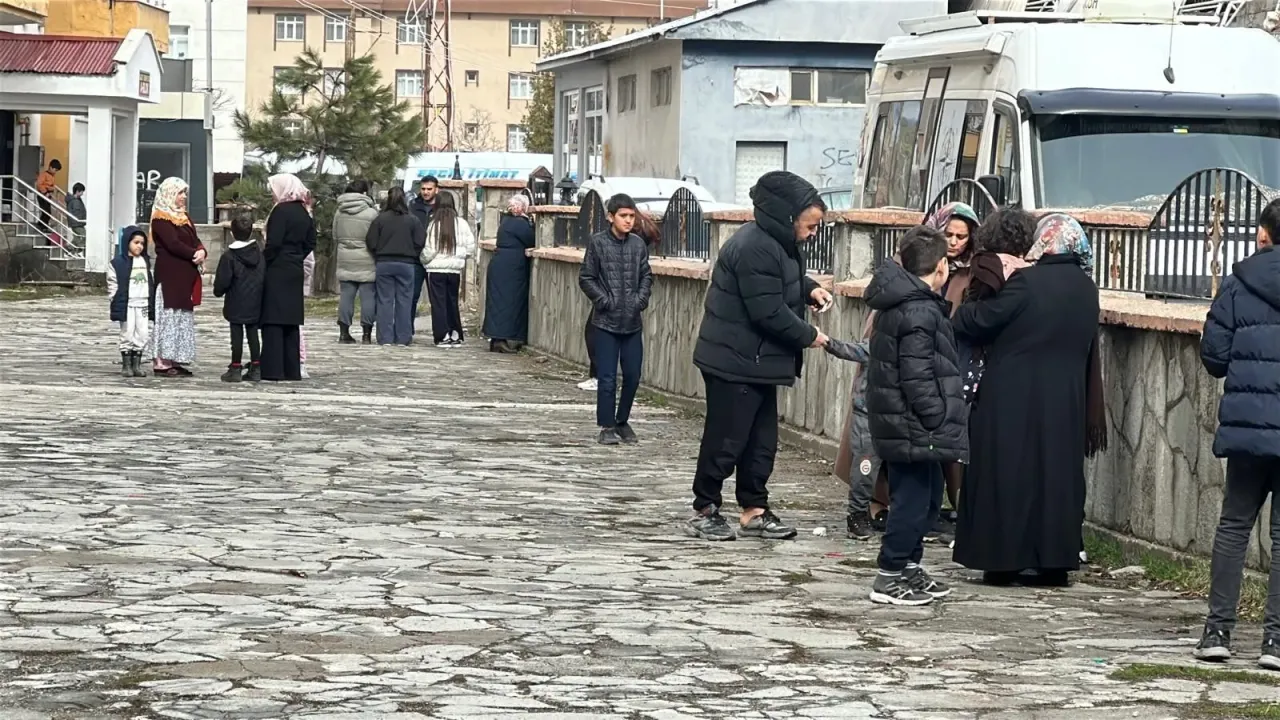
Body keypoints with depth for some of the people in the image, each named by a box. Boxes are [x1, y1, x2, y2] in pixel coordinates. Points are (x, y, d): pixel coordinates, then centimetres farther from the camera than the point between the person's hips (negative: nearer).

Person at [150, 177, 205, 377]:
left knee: (184, 317, 8)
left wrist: (202, 252, -8)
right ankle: (162, 363, -9)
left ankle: (175, 361, 10)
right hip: (169, 275, -9)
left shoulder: (183, 217, 20)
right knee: (169, 315, -9)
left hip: (186, 275, 9)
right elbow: (173, 244, -18)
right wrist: (194, 254, -12)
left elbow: (195, 240, 13)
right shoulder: (161, 218, -8)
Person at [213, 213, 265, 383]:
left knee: (237, 335, 0)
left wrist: (218, 291, 8)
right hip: (255, 305, 4)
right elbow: (265, 277, 8)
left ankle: (236, 368, 2)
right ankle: (256, 368, 10)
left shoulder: (229, 256, -12)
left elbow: (222, 281, -12)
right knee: (253, 334, 10)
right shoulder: (259, 254, 3)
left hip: (236, 305, -4)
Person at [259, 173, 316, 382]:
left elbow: (273, 243, -18)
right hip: (296, 271, 8)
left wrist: (262, 263, -9)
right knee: (291, 321, 12)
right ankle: (292, 369, 14)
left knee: (273, 320, -6)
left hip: (277, 271, -8)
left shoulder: (281, 211, -13)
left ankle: (272, 370, -8)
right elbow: (310, 242, 15)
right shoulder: (304, 213, 11)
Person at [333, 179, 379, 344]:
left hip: (345, 258, 4)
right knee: (368, 295, 1)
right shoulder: (371, 213, -11)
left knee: (346, 295, 7)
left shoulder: (339, 212, 4)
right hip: (366, 260, -4)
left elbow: (335, 236, 12)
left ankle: (344, 331, 5)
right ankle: (366, 333, 0)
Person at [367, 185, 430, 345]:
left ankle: (385, 338, 2)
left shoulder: (380, 219, -4)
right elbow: (420, 243, -3)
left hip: (384, 264, 0)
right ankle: (403, 338, 5)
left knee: (385, 301, 4)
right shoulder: (412, 220, -3)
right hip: (406, 264, 0)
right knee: (404, 301, 5)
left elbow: (371, 242, -3)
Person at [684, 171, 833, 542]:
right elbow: (769, 313, -25)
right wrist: (809, 336, -13)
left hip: (758, 361, 11)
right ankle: (703, 511, 9)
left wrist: (810, 289, 4)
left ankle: (755, 510, 20)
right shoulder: (755, 249, -24)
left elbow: (786, 279, 27)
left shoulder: (777, 243, 9)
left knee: (761, 439, 13)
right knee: (725, 439, -2)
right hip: (735, 362, -11)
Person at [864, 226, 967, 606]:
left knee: (927, 495, 19)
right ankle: (890, 577, 2)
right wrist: (939, 424, -18)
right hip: (913, 428, -10)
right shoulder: (920, 313, -20)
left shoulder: (901, 301, 12)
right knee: (913, 499, -3)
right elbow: (918, 377, -23)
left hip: (906, 427, 10)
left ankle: (908, 567, 27)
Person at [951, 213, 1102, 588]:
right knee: (1057, 473, 10)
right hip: (1065, 402, 5)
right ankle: (1054, 560, 12)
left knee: (1008, 473, 2)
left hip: (1014, 400, -5)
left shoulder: (1027, 282, -15)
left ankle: (1004, 560, 3)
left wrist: (957, 315, 8)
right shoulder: (1086, 289, 5)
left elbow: (980, 320, -10)